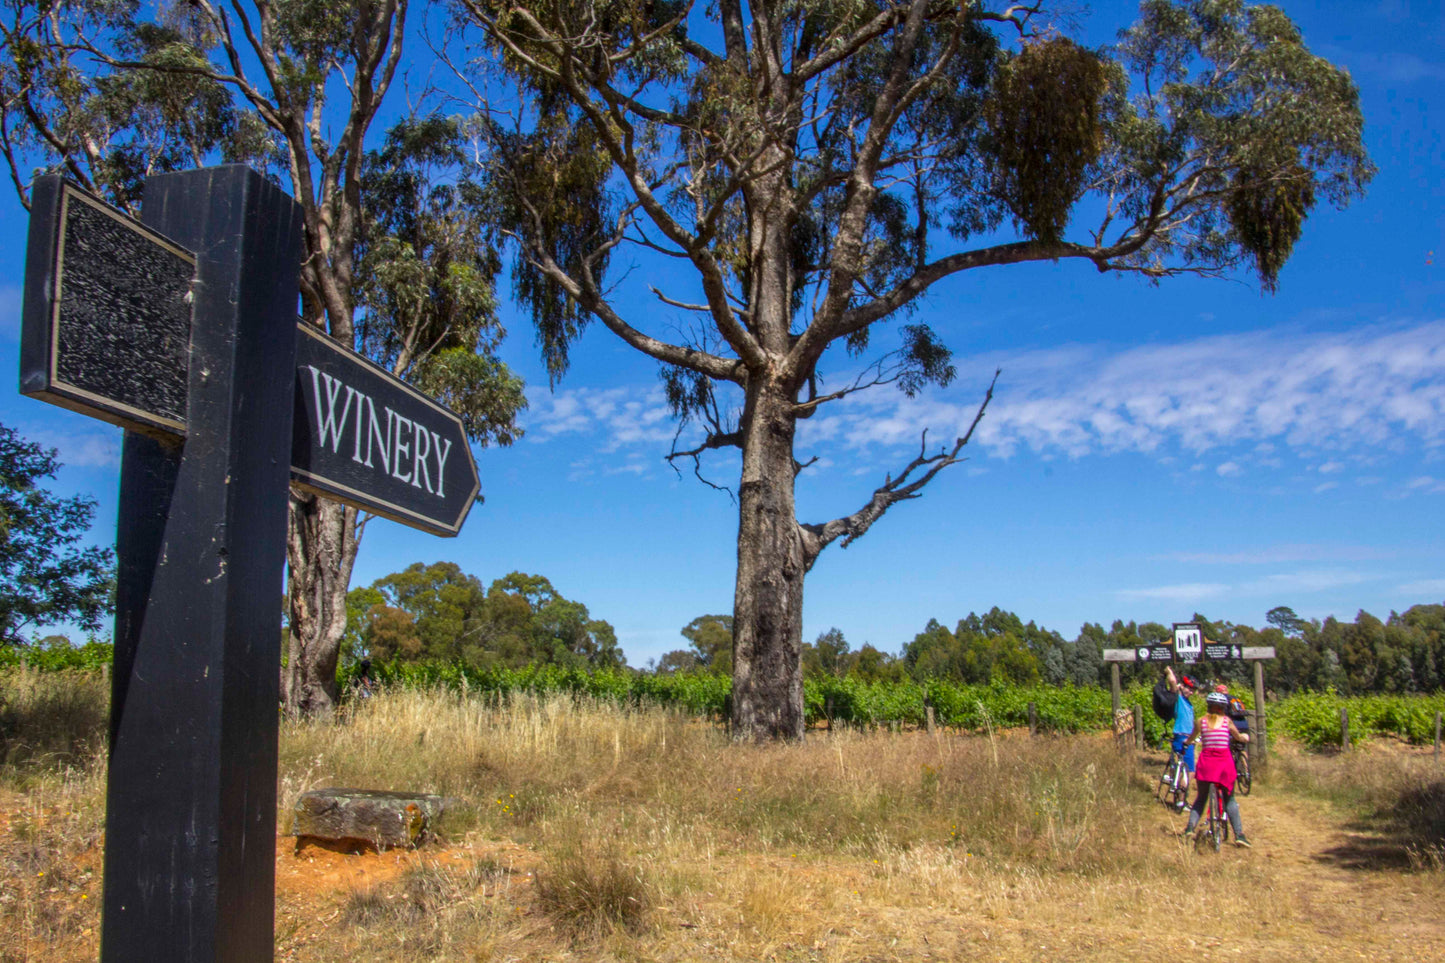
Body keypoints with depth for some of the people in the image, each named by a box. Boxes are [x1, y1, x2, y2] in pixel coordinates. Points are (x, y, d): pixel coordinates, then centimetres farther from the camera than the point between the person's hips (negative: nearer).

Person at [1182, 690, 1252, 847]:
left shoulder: (1201, 722, 5)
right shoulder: (1227, 721, 5)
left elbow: (1191, 739, 17)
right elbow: (1239, 737, 20)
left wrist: (1187, 742, 40)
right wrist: (1245, 737, 43)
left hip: (1206, 760, 1)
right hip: (1225, 760, 0)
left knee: (1201, 797, 14)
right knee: (1229, 799, 13)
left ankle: (1190, 828, -3)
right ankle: (1239, 834, 4)